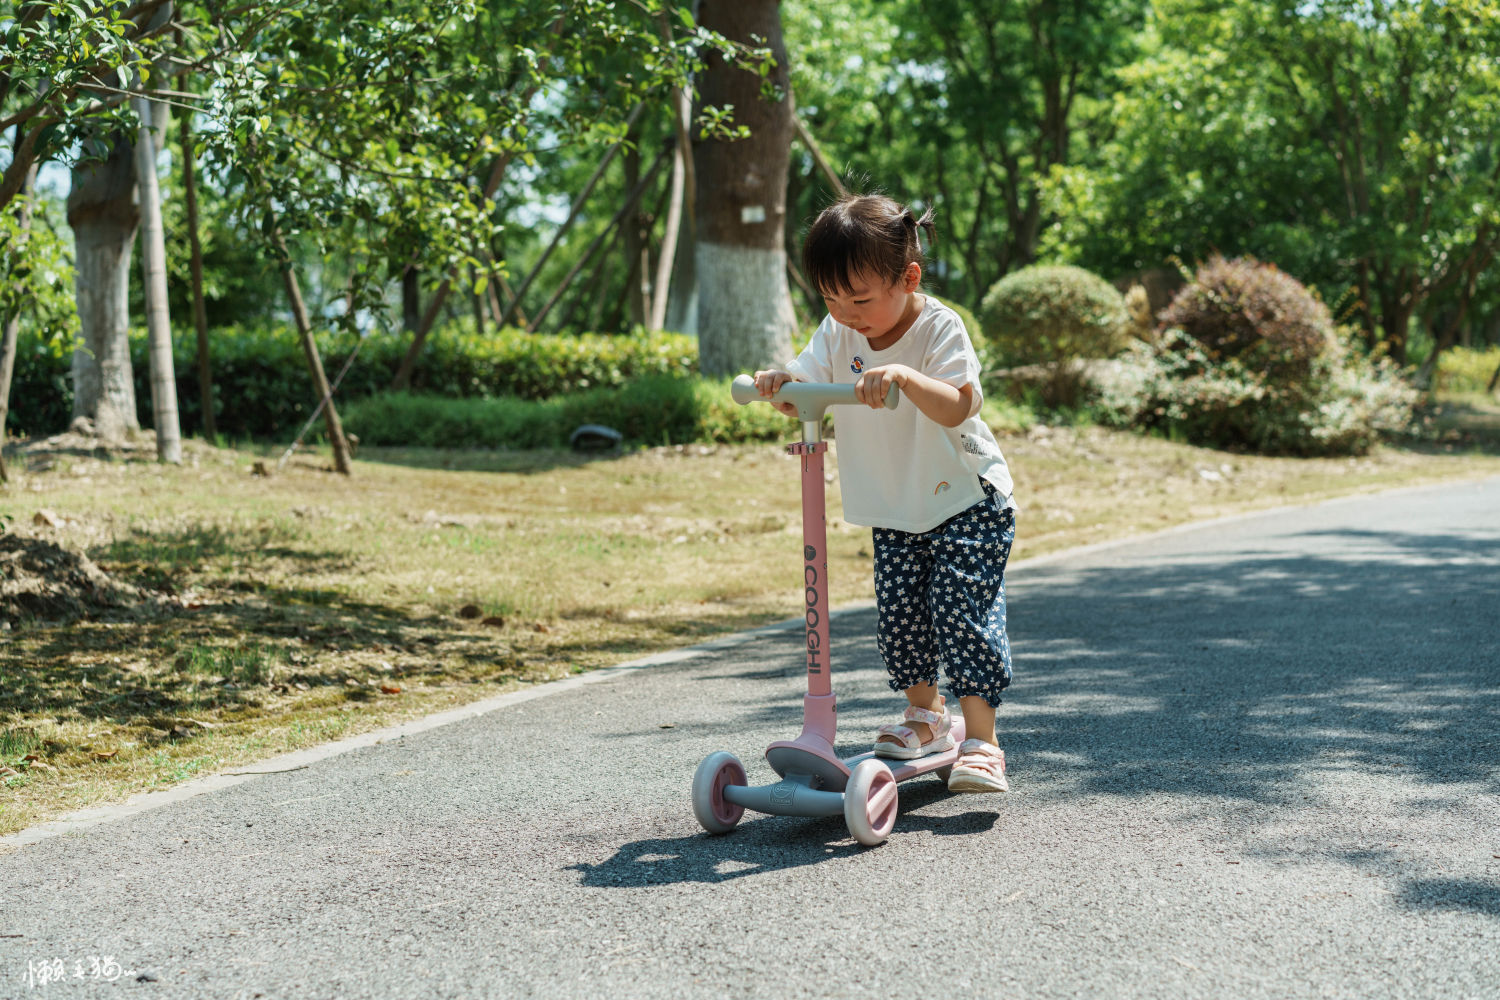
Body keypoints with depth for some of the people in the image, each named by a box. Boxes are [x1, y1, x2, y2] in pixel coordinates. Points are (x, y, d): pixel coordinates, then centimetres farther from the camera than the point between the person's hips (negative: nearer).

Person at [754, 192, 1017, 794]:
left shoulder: (939, 328, -21)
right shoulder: (838, 333, -3)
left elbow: (956, 408, -36)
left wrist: (904, 376, -53)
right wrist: (778, 382, -27)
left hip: (966, 502, -6)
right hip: (894, 512, 6)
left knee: (962, 612, -15)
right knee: (898, 618, 7)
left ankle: (982, 743, -12)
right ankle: (927, 715, 29)